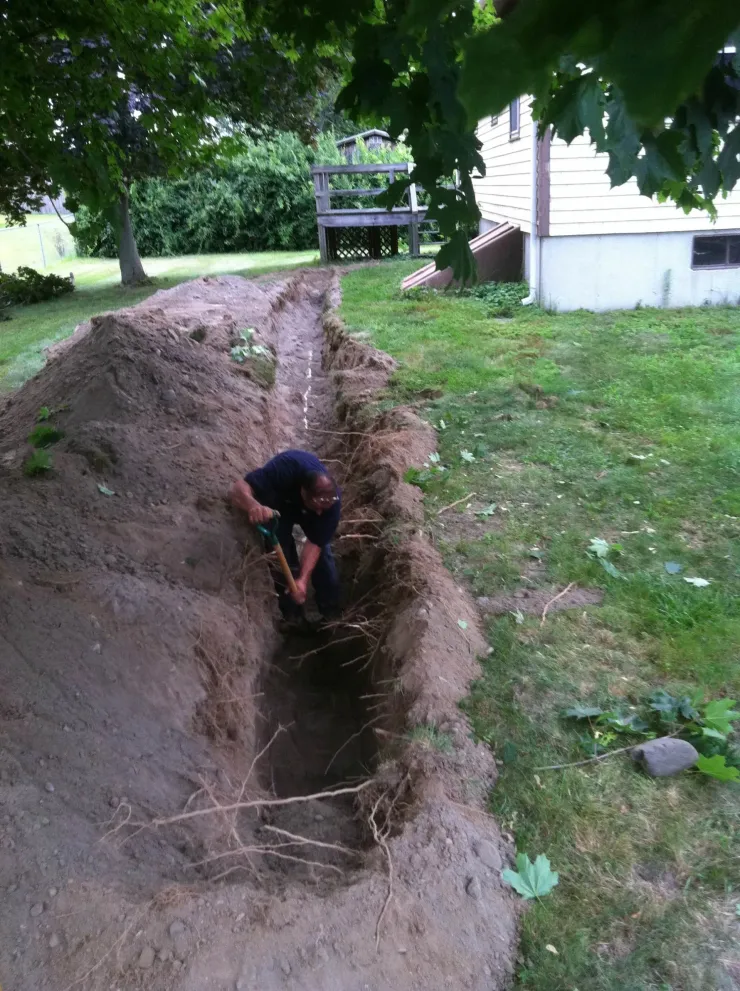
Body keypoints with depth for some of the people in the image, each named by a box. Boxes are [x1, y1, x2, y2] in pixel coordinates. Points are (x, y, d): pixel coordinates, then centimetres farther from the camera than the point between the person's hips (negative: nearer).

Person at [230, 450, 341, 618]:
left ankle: (330, 616, 17)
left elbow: (316, 543, -30)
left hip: (306, 510, 2)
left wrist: (303, 579, -40)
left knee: (323, 554, -5)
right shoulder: (284, 470, -47)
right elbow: (239, 487, -50)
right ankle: (293, 617, 5)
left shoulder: (332, 501, -37)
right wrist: (253, 505, -73)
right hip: (278, 504, -1)